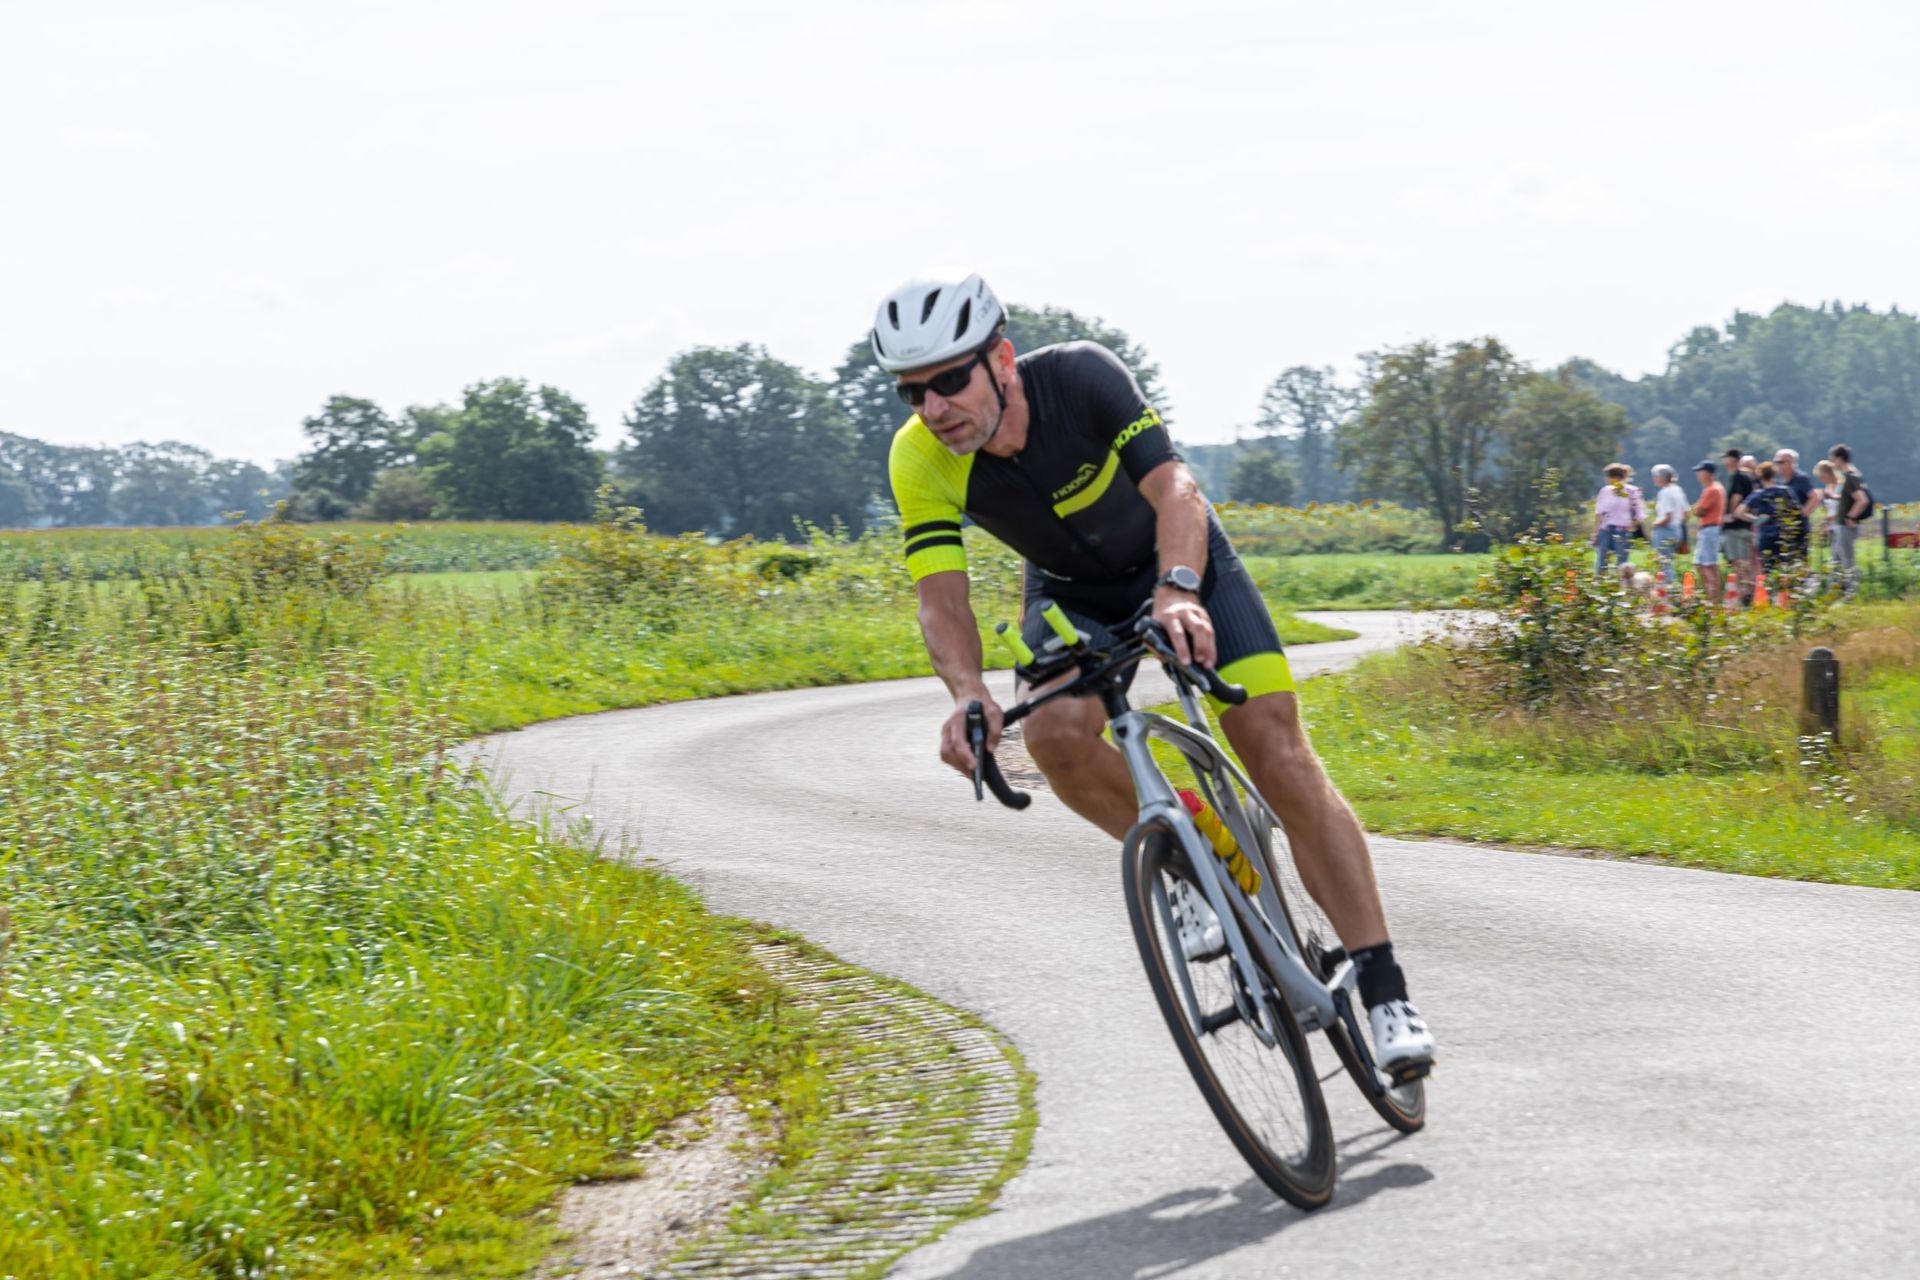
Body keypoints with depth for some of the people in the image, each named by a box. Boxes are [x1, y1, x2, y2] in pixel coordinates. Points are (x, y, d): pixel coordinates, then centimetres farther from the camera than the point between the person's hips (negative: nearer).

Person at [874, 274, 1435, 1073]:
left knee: (1278, 752, -14)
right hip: (1072, 591, 2)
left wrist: (1178, 592, -59)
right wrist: (967, 693, -50)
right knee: (1055, 733, -29)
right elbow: (941, 595, -30)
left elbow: (1174, 487, -40)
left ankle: (1384, 992, -11)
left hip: (1179, 556, -2)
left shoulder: (1081, 376, -32)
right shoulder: (919, 462, -26)